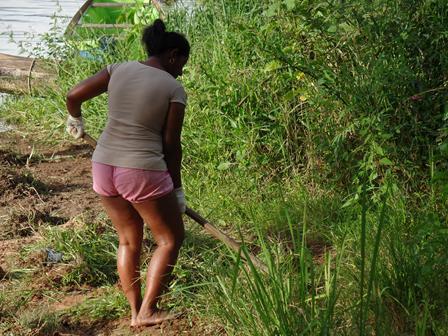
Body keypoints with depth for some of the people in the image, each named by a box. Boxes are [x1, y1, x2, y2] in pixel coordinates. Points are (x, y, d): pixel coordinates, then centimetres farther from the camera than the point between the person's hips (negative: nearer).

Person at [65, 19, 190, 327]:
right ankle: (147, 311, 11)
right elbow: (171, 145, -4)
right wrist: (177, 189, 7)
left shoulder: (120, 69, 5)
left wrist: (75, 120, 26)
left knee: (129, 239, 21)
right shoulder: (174, 89, -6)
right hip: (143, 173, -6)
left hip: (104, 167, 6)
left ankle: (135, 312, 24)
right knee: (171, 238, 13)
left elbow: (74, 95, 4)